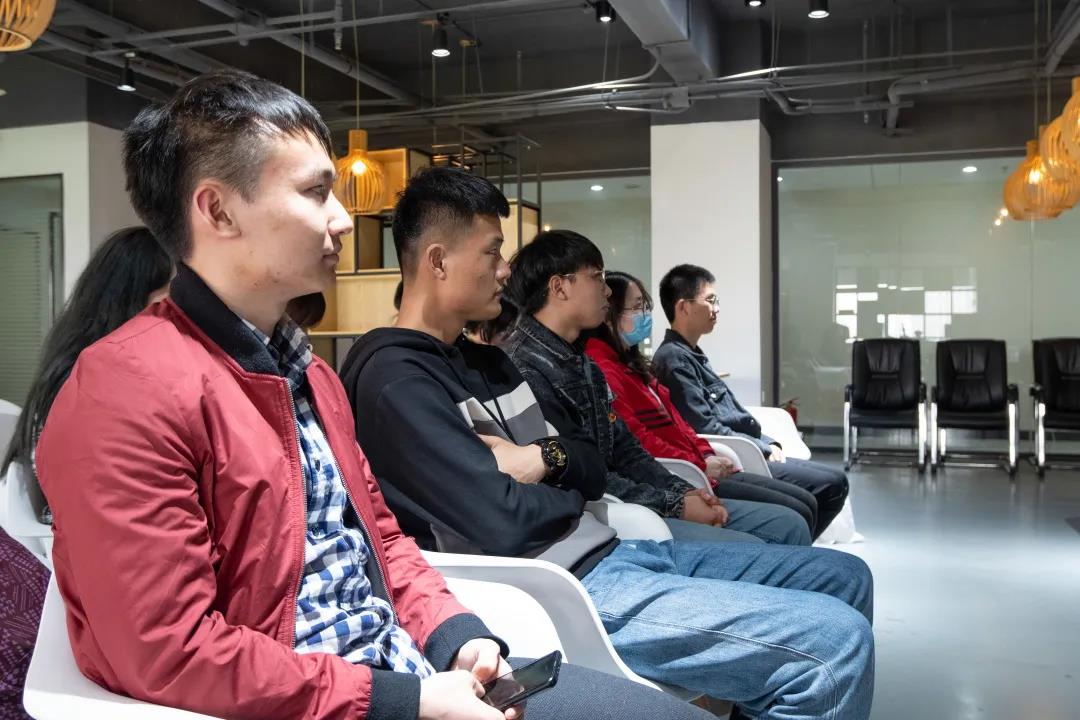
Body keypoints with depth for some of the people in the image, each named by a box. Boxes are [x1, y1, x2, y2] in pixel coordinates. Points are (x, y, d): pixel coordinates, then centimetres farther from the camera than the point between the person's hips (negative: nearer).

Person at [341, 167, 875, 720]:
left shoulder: (482, 360, 17)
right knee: (837, 642, -19)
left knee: (843, 578, 12)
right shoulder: (393, 379, -12)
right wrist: (567, 494, 0)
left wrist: (544, 458, -7)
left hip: (603, 552, 10)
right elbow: (502, 524, -21)